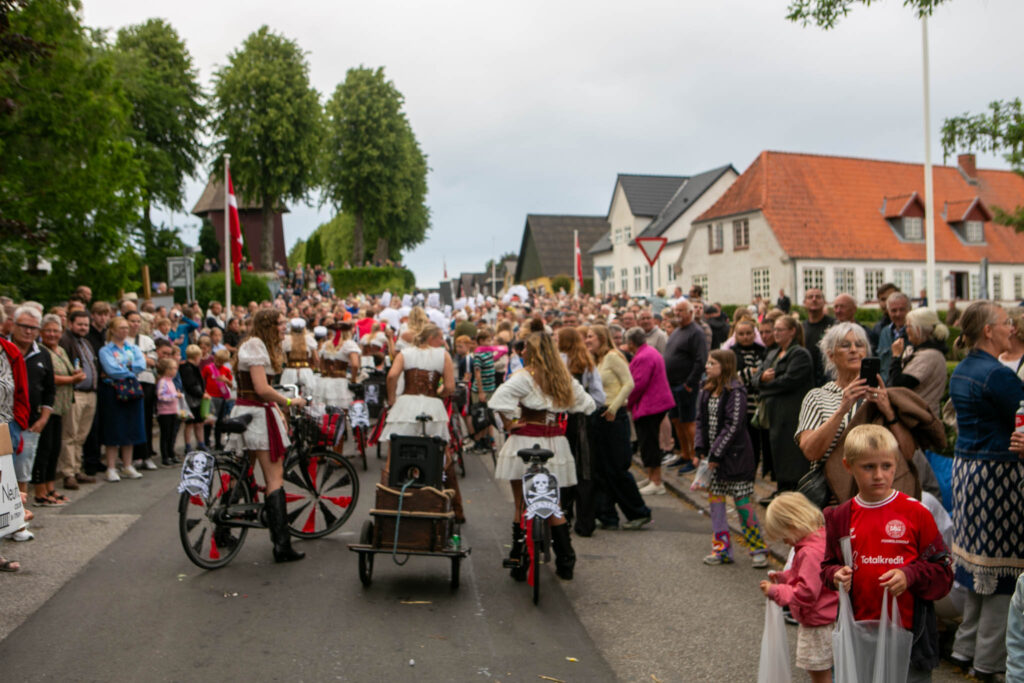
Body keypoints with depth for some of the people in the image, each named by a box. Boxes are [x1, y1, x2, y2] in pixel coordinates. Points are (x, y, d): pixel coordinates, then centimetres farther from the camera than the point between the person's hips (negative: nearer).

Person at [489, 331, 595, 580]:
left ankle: (518, 562, 7)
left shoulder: (525, 376, -10)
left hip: (526, 442, -5)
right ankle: (566, 562, 17)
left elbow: (500, 398, -25)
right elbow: (587, 404, 16)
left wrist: (509, 422, -12)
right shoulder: (564, 377, 7)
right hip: (555, 444, 5)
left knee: (522, 506, 4)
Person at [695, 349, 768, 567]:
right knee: (714, 499, 7)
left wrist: (716, 454, -17)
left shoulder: (735, 392, -13)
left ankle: (759, 549, 12)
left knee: (742, 501, -2)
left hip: (735, 455, -7)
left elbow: (733, 426, -17)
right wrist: (700, 449, 0)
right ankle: (722, 549, 16)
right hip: (712, 456, 7)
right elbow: (701, 421, 11)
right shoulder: (706, 391, 10)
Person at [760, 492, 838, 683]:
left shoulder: (810, 553, -29)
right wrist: (783, 576, 6)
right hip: (813, 620, 10)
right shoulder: (818, 539, 4)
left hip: (817, 623, -10)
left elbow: (805, 594, -30)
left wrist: (775, 591, -20)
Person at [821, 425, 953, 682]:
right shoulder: (840, 517, 2)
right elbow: (828, 565, 13)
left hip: (908, 631, -2)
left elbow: (943, 572, -3)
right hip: (859, 634, 3)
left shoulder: (916, 513, -7)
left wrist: (910, 576, -20)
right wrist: (836, 575, -8)